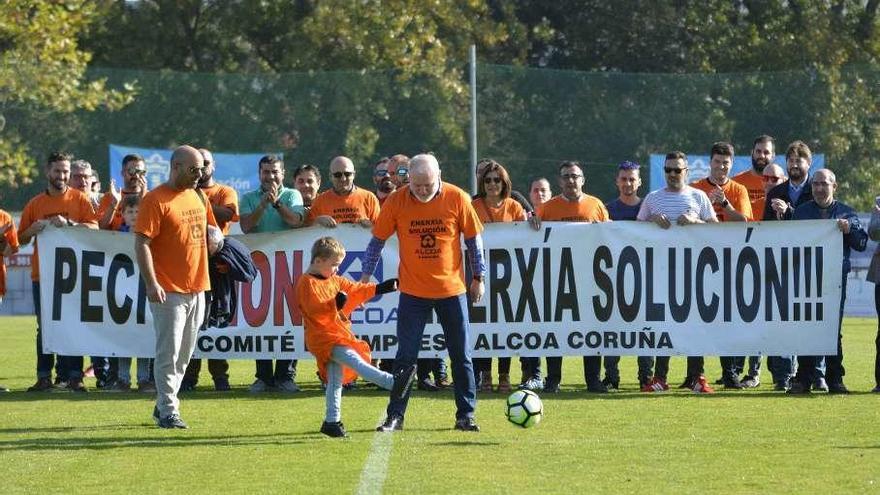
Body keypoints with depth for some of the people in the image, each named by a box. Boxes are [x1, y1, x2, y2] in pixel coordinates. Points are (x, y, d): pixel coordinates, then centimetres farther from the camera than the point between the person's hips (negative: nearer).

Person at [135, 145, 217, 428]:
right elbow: (142, 243, -14)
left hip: (197, 288, 8)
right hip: (169, 291, -8)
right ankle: (168, 411, -2)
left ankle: (164, 405, 22)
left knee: (184, 354, 12)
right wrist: (151, 283, -21)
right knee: (169, 353, -6)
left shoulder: (198, 197, 14)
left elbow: (210, 230, 30)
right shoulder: (156, 200, -9)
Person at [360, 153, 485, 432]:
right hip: (413, 292, 0)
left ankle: (466, 415, 14)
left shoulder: (457, 199, -8)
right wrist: (366, 276, 4)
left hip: (452, 290, 0)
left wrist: (478, 278, 5)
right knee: (405, 357, 0)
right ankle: (395, 416, 7)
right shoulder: (396, 202, -8)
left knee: (461, 357, 5)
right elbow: (377, 240, 3)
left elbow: (473, 240, 2)